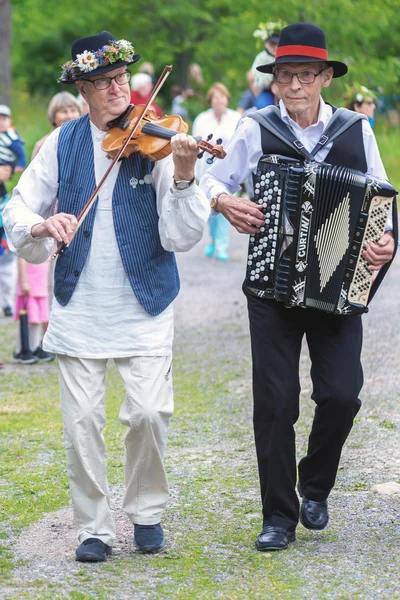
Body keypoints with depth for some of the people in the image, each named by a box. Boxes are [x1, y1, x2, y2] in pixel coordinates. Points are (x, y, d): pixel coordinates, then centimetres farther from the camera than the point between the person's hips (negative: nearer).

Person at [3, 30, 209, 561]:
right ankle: (95, 528, 17)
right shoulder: (63, 144, 2)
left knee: (149, 412, -10)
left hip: (144, 307, -2)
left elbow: (181, 237, -13)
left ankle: (147, 513, 14)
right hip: (80, 308, 2)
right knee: (82, 422, 0)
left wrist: (183, 176, -29)